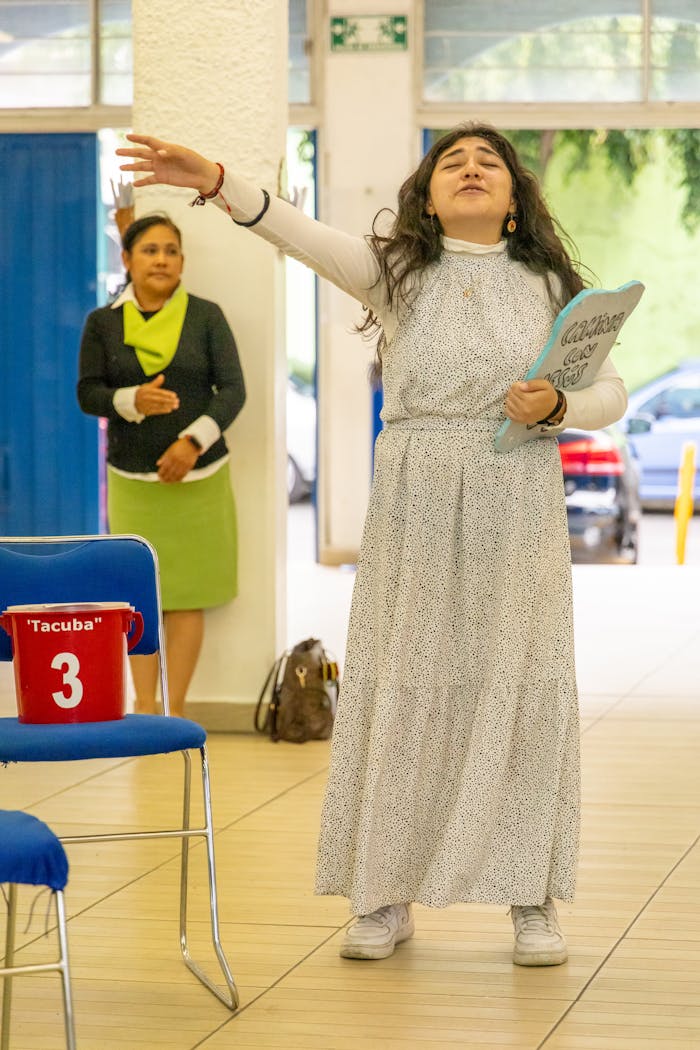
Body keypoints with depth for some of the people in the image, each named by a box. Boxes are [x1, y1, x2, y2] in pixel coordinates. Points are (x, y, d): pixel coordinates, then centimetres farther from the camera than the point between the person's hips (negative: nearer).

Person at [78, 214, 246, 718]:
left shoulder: (206, 316, -1)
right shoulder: (103, 323, 3)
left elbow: (233, 388, -2)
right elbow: (88, 392, 2)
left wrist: (195, 440, -16)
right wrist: (132, 401, -18)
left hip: (198, 475, -1)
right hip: (132, 478, 1)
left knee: (188, 594, 0)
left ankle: (176, 709, 6)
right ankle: (144, 707, 7)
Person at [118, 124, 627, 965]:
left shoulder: (550, 285, 7)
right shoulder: (397, 270, 3)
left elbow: (610, 393, 9)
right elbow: (306, 237, -14)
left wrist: (555, 406, -14)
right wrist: (218, 184, -31)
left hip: (518, 510, 0)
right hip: (415, 512, 0)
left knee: (521, 689, 2)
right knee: (402, 687, 3)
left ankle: (531, 900, 12)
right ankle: (385, 896, 13)